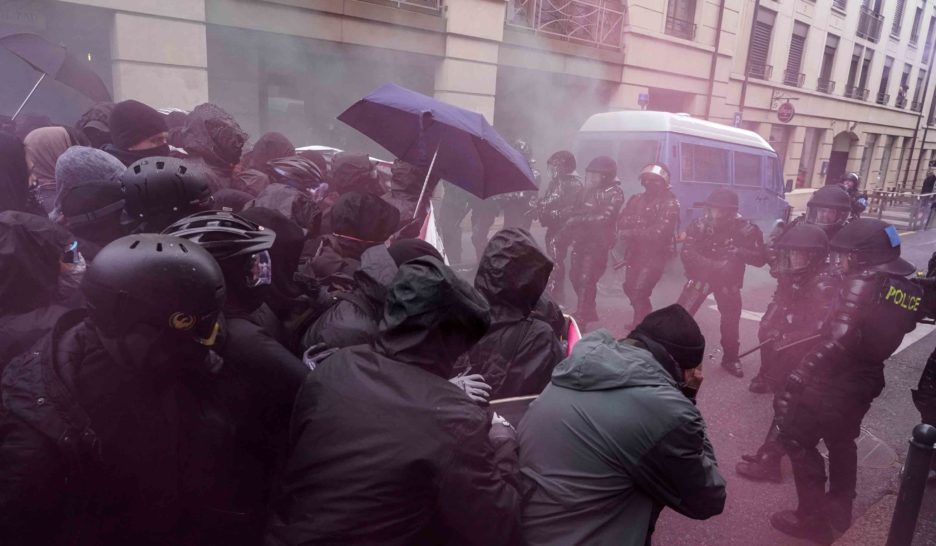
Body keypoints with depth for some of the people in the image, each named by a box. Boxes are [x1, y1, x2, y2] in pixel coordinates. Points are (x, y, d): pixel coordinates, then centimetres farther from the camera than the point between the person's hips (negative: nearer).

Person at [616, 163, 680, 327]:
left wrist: (631, 233, -19)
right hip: (634, 252, 7)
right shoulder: (636, 199, 10)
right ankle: (644, 320, 36)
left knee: (639, 292, -12)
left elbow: (659, 232, -20)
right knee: (629, 288, 15)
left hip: (655, 254, -7)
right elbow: (622, 222, 2)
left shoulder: (670, 204, -10)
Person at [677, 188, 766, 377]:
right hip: (701, 276, 0)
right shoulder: (700, 225, -14)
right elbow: (687, 253, -19)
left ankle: (730, 359, 29)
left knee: (731, 320, 8)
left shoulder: (745, 228, -15)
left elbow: (761, 258, -16)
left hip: (728, 280, 1)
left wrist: (740, 252, -34)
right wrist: (712, 264, -32)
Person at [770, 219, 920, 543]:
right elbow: (880, 332, 13)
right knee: (841, 441, 26)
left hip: (834, 379, -8)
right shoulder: (909, 291, 5)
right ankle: (839, 509, 41)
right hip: (865, 382, 9)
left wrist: (797, 378, -29)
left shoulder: (863, 283, -20)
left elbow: (838, 340, -30)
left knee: (798, 439, 5)